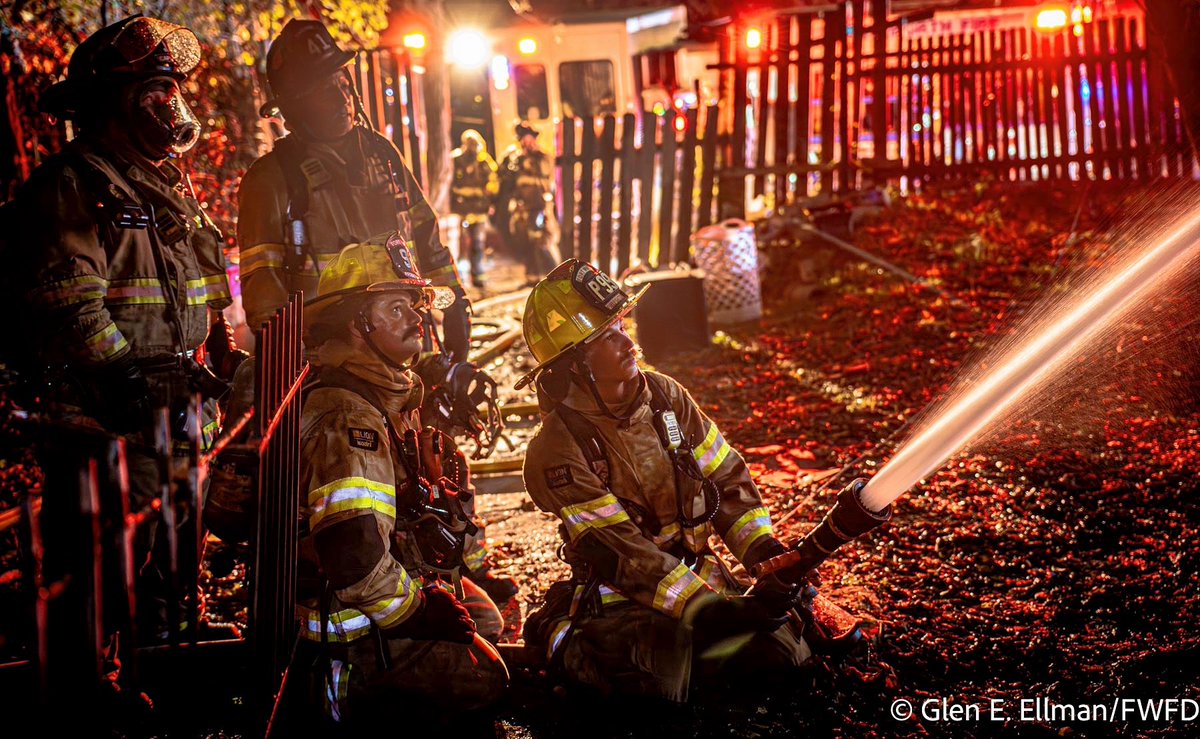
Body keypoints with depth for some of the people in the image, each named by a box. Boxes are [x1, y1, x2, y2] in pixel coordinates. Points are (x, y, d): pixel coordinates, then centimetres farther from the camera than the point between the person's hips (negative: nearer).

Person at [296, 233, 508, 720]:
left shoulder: (397, 397, 8)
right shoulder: (346, 420, -25)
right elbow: (353, 556, -33)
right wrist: (422, 610, -21)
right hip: (349, 617, -10)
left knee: (487, 618, 21)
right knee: (482, 676, -10)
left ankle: (357, 672, 12)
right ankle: (354, 675, -3)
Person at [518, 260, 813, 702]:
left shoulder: (664, 395, 1)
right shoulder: (558, 449, -18)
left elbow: (725, 477, 5)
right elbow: (622, 552, -22)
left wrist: (763, 549, -13)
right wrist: (716, 611, -29)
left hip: (698, 571, 6)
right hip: (619, 595, -6)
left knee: (784, 649, -13)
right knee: (665, 676, -33)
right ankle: (566, 640, -1)